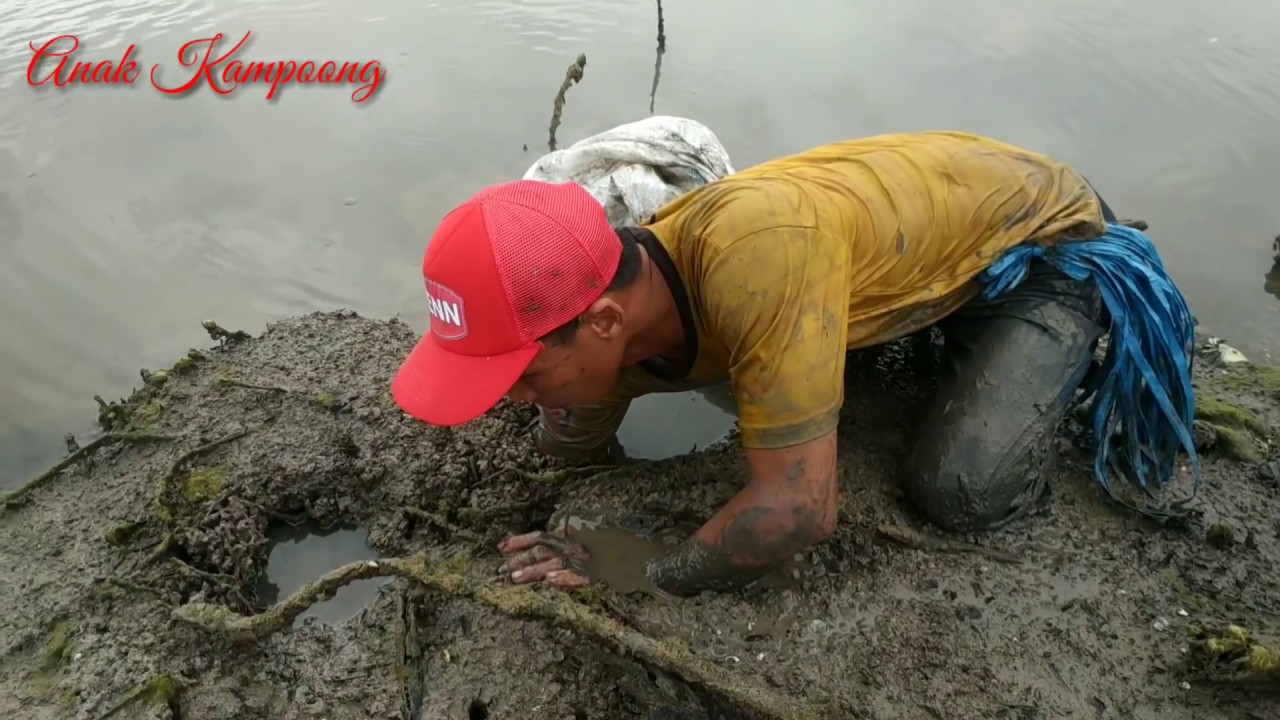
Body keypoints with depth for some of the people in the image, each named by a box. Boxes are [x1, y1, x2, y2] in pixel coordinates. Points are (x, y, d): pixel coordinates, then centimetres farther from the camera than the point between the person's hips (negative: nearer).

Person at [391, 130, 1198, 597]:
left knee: (960, 491, -19)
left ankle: (1072, 340, 9)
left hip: (1044, 234, -6)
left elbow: (800, 506, -39)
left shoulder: (752, 252, -43)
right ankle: (957, 333, 27)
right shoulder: (623, 312, -18)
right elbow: (572, 448, -1)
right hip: (940, 212, 6)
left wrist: (643, 578, -27)